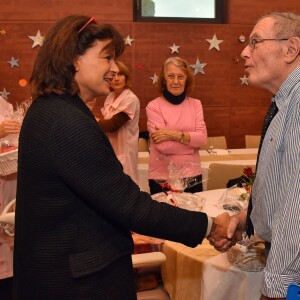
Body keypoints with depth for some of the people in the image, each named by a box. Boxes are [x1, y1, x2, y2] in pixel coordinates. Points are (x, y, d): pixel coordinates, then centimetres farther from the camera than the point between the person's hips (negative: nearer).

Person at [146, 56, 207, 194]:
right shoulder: (153, 106, -7)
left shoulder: (195, 104, 4)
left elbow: (202, 138, -7)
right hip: (162, 179, -3)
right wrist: (191, 140, -8)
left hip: (192, 176, 3)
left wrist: (175, 135, -17)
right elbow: (163, 146, -16)